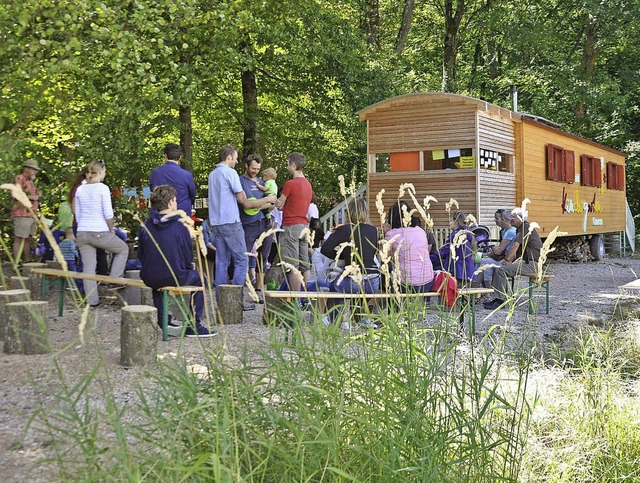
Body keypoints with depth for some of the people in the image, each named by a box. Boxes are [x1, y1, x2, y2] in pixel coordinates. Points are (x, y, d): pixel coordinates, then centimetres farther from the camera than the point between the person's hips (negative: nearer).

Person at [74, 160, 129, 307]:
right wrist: (111, 230, 1)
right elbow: (108, 214, -12)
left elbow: (77, 214, 12)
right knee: (123, 249, 19)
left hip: (82, 233, 6)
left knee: (88, 266, 9)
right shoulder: (102, 188, -9)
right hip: (100, 233, -6)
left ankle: (92, 300, 10)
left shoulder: (80, 189, 8)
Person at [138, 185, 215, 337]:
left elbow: (140, 256, 6)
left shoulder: (145, 227, -1)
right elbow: (189, 258, -4)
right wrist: (186, 268, 17)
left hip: (149, 279, 4)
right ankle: (194, 326, 17)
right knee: (199, 278, 22)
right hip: (175, 278, -4)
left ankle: (162, 320, 36)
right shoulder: (180, 227, -11)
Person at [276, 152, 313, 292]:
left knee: (292, 267, -5)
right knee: (305, 265, 10)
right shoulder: (308, 184, 13)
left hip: (291, 226, -8)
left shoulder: (290, 184, -13)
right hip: (305, 225, 8)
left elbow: (279, 204, -4)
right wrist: (284, 204, -2)